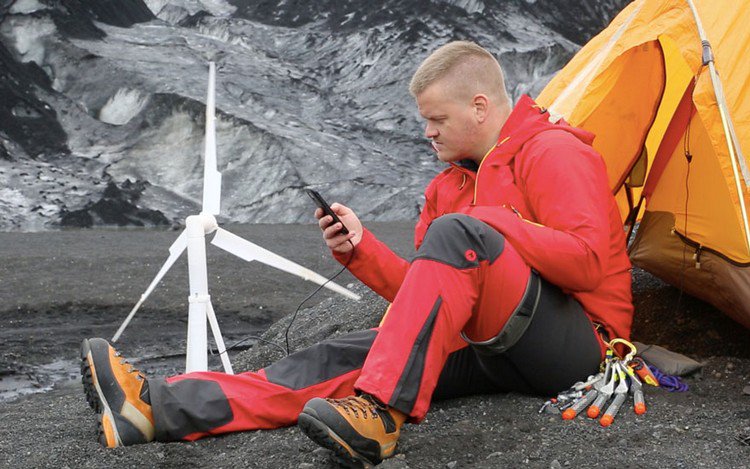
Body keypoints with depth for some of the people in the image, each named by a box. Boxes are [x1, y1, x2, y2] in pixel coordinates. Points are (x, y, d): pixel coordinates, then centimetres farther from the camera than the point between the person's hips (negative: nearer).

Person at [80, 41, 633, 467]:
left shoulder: (553, 152, -6)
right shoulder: (449, 185, 19)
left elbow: (587, 261, -18)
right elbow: (429, 290, 17)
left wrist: (496, 224, -16)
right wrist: (361, 250, 3)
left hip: (575, 344, -7)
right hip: (495, 349, 8)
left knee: (457, 234, -31)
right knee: (347, 356, -11)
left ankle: (380, 414, -39)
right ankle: (159, 407, -24)